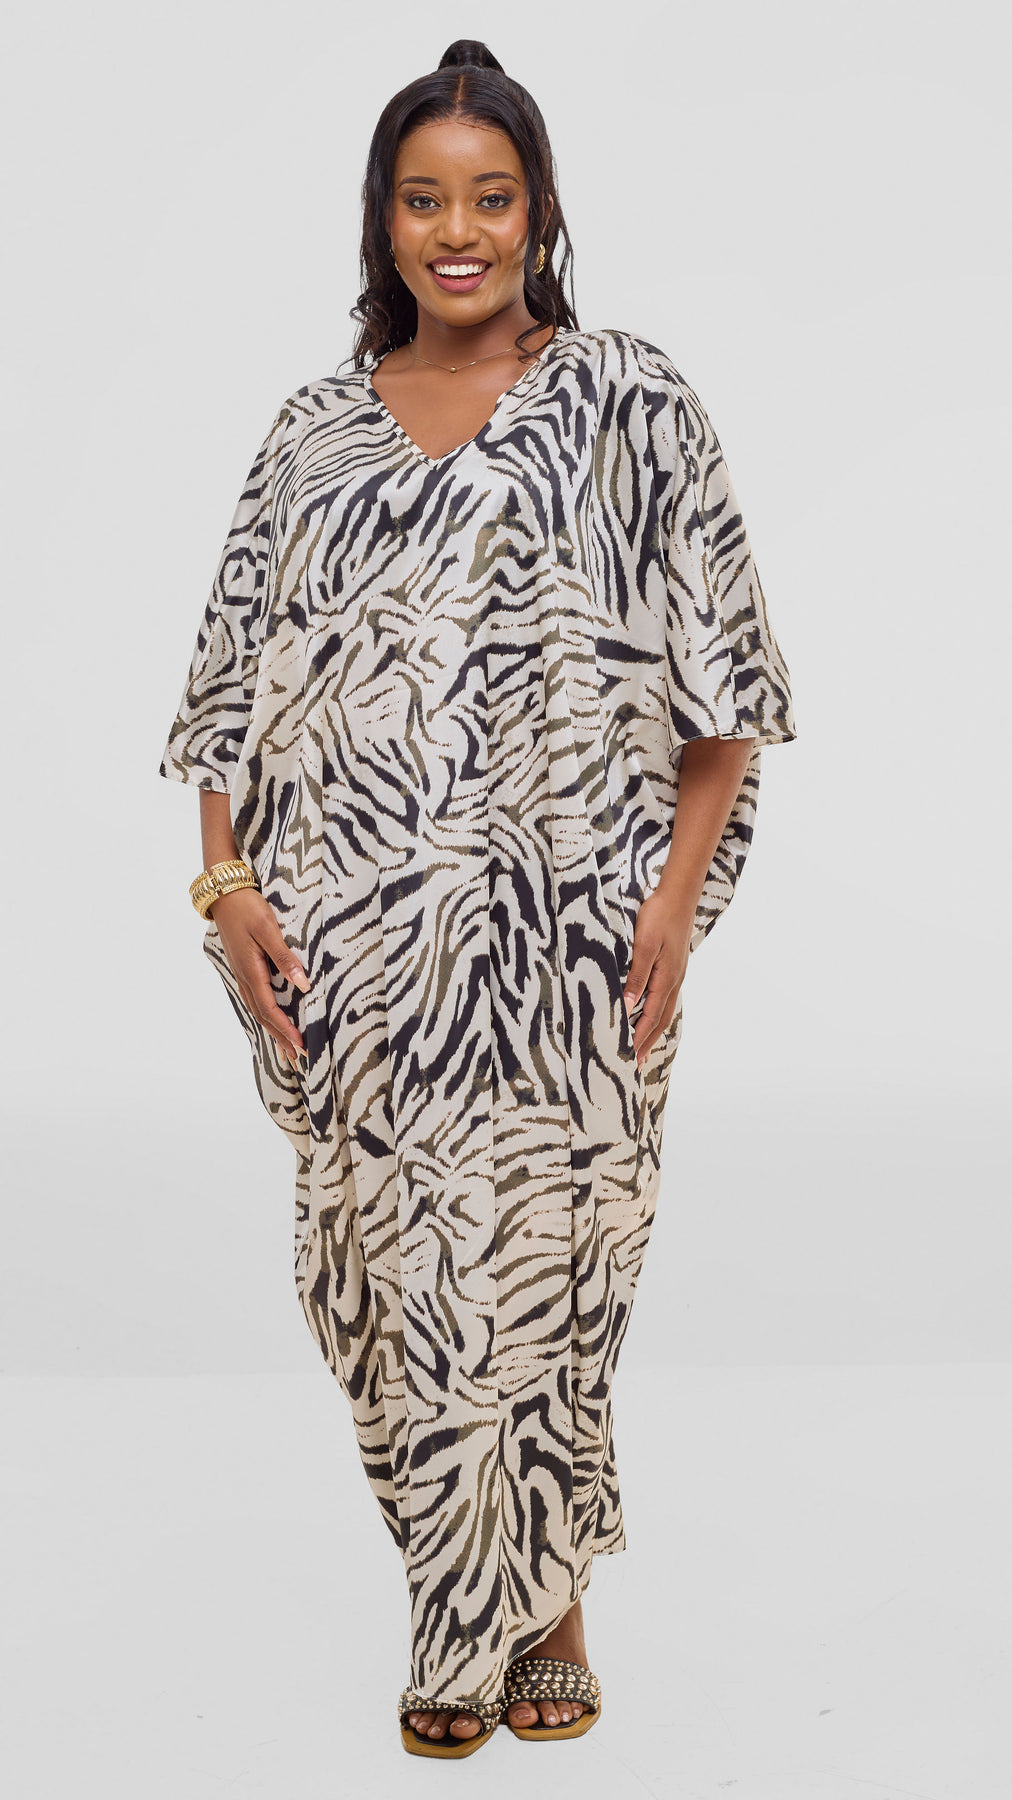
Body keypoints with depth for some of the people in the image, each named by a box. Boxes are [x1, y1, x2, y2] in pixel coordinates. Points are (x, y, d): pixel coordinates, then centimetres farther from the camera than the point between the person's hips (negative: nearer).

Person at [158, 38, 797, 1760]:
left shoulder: (630, 403, 1)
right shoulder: (319, 429, 10)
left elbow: (722, 674, -1)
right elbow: (238, 671, 11)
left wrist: (676, 894, -8)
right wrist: (224, 879, 0)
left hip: (556, 934, -3)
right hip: (354, 943, 3)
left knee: (529, 1265, 0)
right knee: (389, 1263, 7)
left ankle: (528, 1613, 20)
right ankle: (493, 1603, 26)